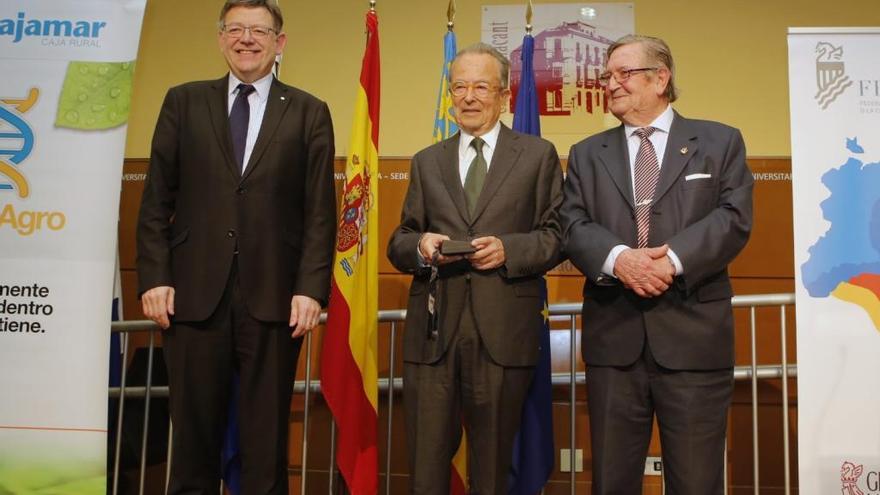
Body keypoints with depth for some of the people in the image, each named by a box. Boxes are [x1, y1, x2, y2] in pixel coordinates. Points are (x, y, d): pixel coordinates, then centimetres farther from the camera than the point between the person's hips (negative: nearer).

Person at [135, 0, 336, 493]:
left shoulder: (309, 112, 6)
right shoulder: (183, 102, 10)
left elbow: (320, 212, 1)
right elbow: (156, 200, 7)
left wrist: (311, 288, -7)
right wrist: (154, 277, -2)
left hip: (273, 298, -1)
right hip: (194, 293, 1)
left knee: (267, 432, 8)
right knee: (194, 426, 10)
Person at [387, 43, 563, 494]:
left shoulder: (538, 155, 9)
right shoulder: (426, 162, 16)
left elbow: (556, 236, 4)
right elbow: (398, 244, 15)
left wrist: (509, 249, -14)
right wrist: (420, 246, -8)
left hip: (504, 332, -2)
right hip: (433, 330, 2)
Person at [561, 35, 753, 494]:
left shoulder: (721, 142, 8)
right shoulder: (586, 154, 14)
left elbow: (734, 218, -4)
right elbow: (574, 227, 1)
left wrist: (673, 260, -19)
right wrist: (618, 258, -19)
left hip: (693, 335, -2)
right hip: (612, 337, 2)